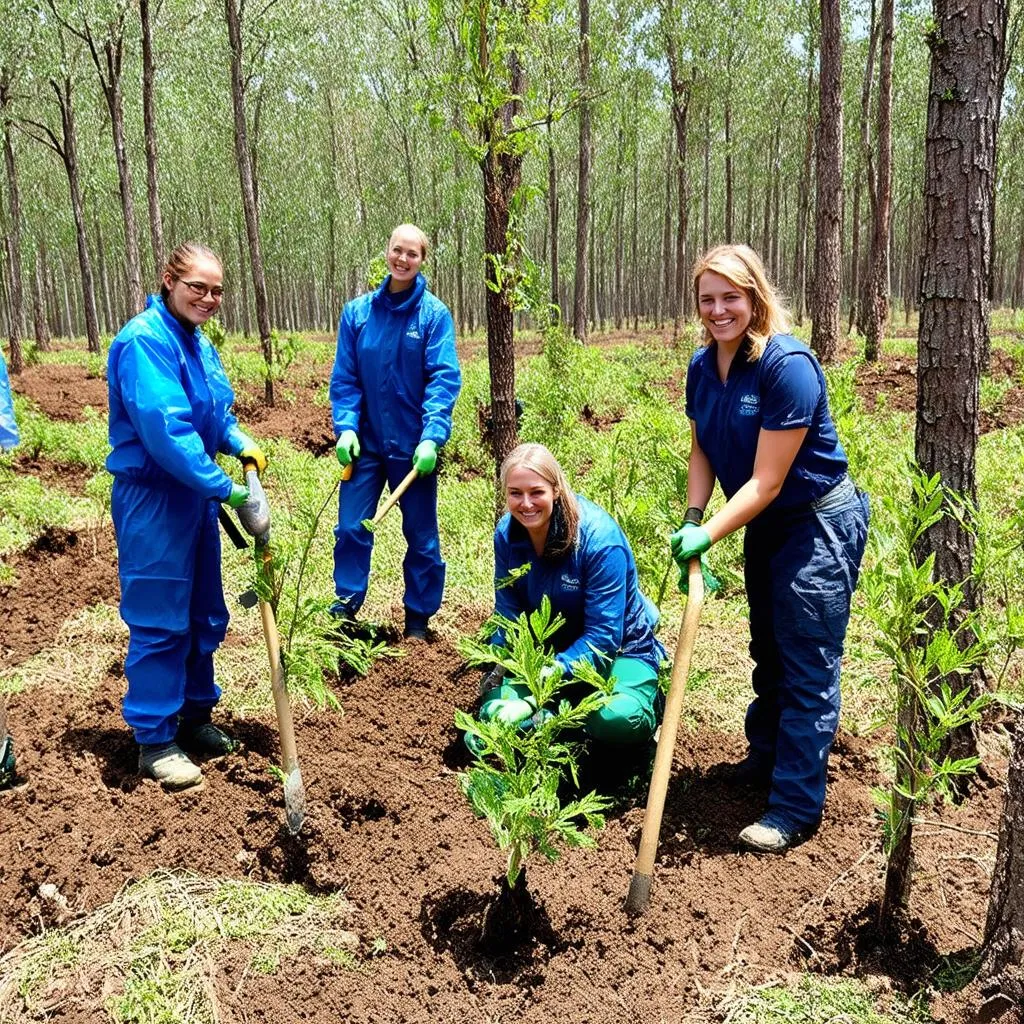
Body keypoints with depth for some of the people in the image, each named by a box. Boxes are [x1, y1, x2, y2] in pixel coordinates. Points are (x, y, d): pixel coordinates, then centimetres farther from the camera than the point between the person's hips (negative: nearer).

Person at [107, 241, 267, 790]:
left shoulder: (197, 342, 11)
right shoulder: (146, 340, -18)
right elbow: (164, 429, -27)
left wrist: (241, 443, -1)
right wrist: (224, 487, -25)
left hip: (195, 493, 9)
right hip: (152, 497, -9)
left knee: (205, 615, 17)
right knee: (159, 620, -1)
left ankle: (194, 716, 32)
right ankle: (155, 739, 12)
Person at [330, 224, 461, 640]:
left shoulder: (434, 314, -6)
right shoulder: (357, 311, 1)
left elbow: (444, 379, -12)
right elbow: (344, 377, 2)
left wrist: (432, 436, -22)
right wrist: (345, 427, -10)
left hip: (413, 446, -2)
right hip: (365, 443, 2)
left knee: (421, 535, 9)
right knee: (351, 529, 4)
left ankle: (418, 620, 24)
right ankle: (344, 612, 19)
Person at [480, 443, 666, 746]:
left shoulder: (600, 539, -27)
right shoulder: (507, 533, -10)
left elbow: (603, 635, -28)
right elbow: (507, 615, -5)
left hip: (618, 650, -4)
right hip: (551, 648, 5)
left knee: (619, 720, -34)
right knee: (496, 706, -17)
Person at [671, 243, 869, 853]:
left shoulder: (787, 365, -27)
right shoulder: (703, 366, -3)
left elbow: (766, 482, -27)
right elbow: (703, 450, 5)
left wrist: (709, 536, -29)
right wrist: (691, 522, -9)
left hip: (818, 524, -8)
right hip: (763, 526, 8)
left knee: (808, 666, -2)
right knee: (769, 650, 23)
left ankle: (796, 808, 9)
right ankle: (766, 756, 44)